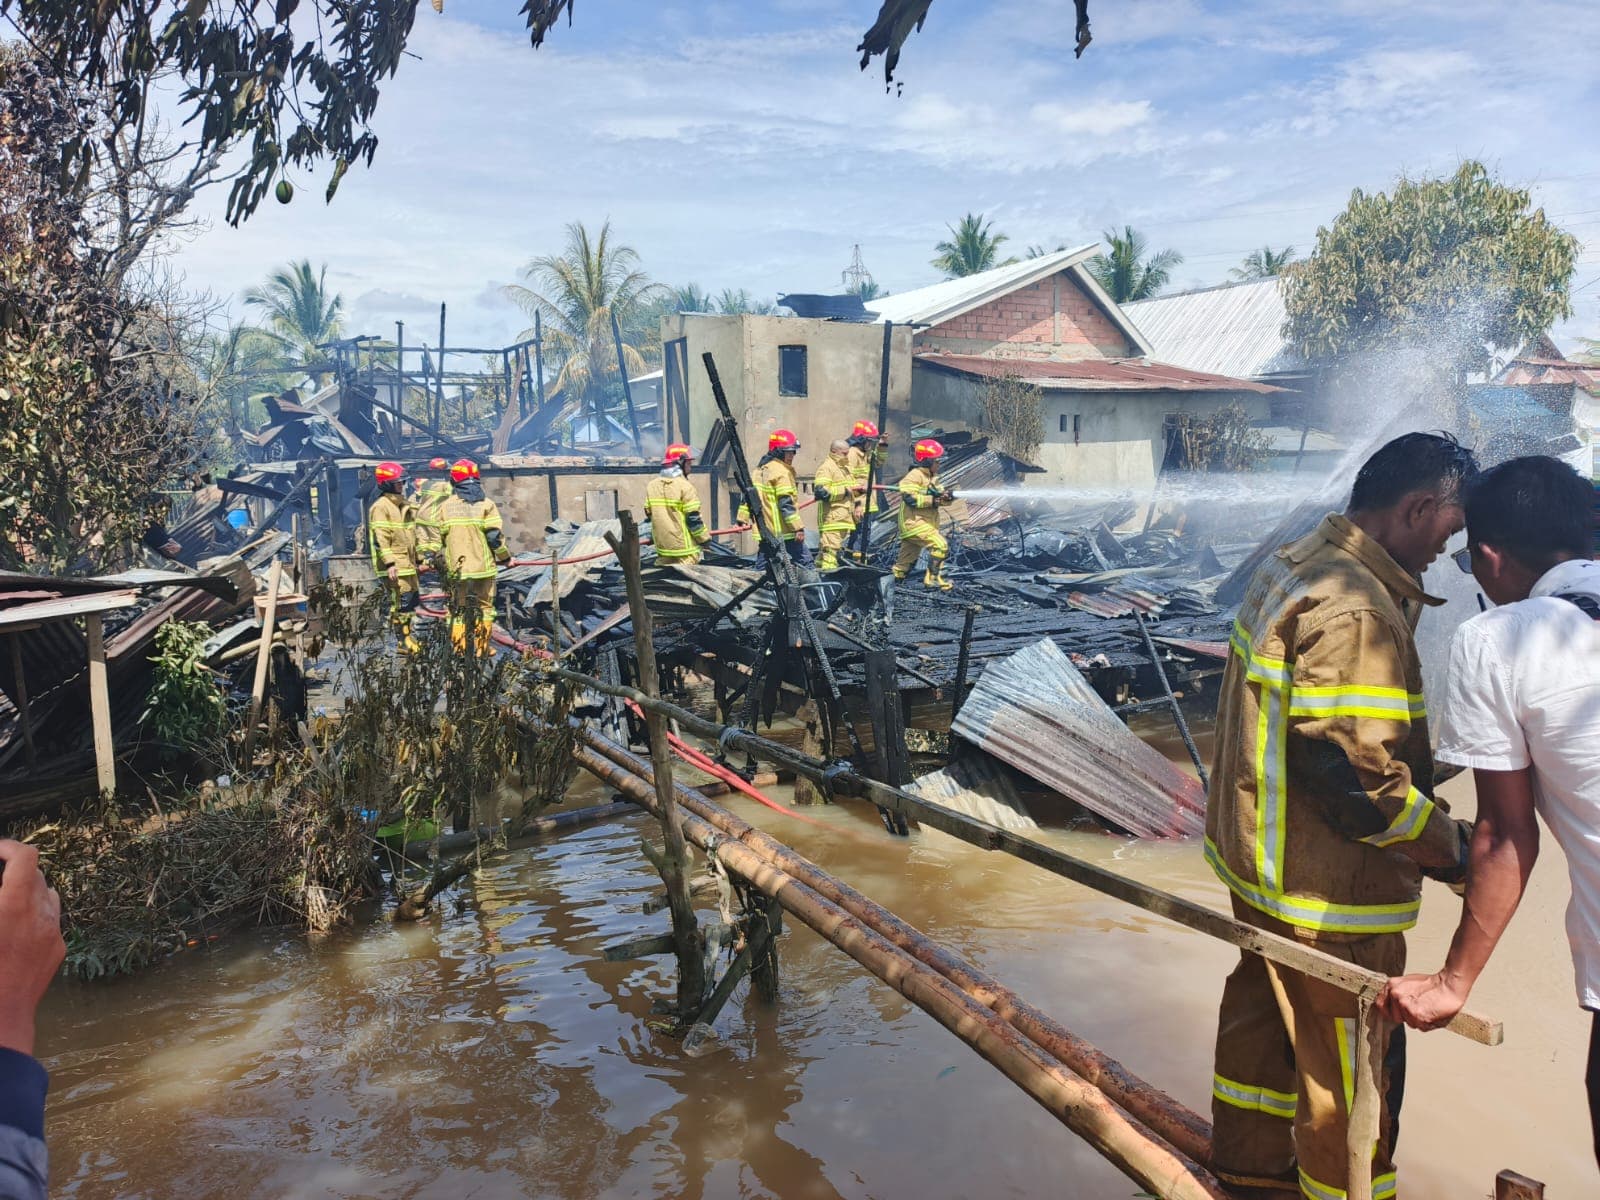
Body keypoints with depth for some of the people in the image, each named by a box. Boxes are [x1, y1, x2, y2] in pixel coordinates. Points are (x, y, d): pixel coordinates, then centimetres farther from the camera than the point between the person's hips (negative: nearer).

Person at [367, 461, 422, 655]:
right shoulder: (381, 507, -12)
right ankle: (401, 642, -2)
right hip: (395, 565, -9)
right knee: (400, 601, -8)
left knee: (411, 599, 13)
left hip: (408, 562, 9)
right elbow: (380, 539, -18)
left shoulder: (404, 505, 17)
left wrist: (417, 558, 23)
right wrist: (389, 563, -23)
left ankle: (407, 636, 24)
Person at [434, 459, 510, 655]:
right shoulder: (486, 504, -5)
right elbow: (495, 536, -10)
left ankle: (458, 648, 11)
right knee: (484, 607, 9)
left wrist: (441, 564, 19)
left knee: (458, 609, 11)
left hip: (456, 568, 2)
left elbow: (439, 538, 6)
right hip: (483, 565, -2)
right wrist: (505, 557, 5)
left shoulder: (445, 506, 3)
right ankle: (482, 648, 9)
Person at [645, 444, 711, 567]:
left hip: (662, 546, 6)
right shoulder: (685, 486, -15)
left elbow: (649, 514, 11)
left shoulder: (651, 486, 4)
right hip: (684, 547, -6)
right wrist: (705, 538, -2)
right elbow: (693, 519, -15)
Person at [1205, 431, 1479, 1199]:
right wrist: (1456, 851, -17)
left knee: (1261, 1012, 26)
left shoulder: (1292, 566, 4)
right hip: (1326, 887, -10)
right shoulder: (1354, 611, -27)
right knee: (1347, 1066, 10)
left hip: (1260, 854, 10)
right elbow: (1354, 776, -28)